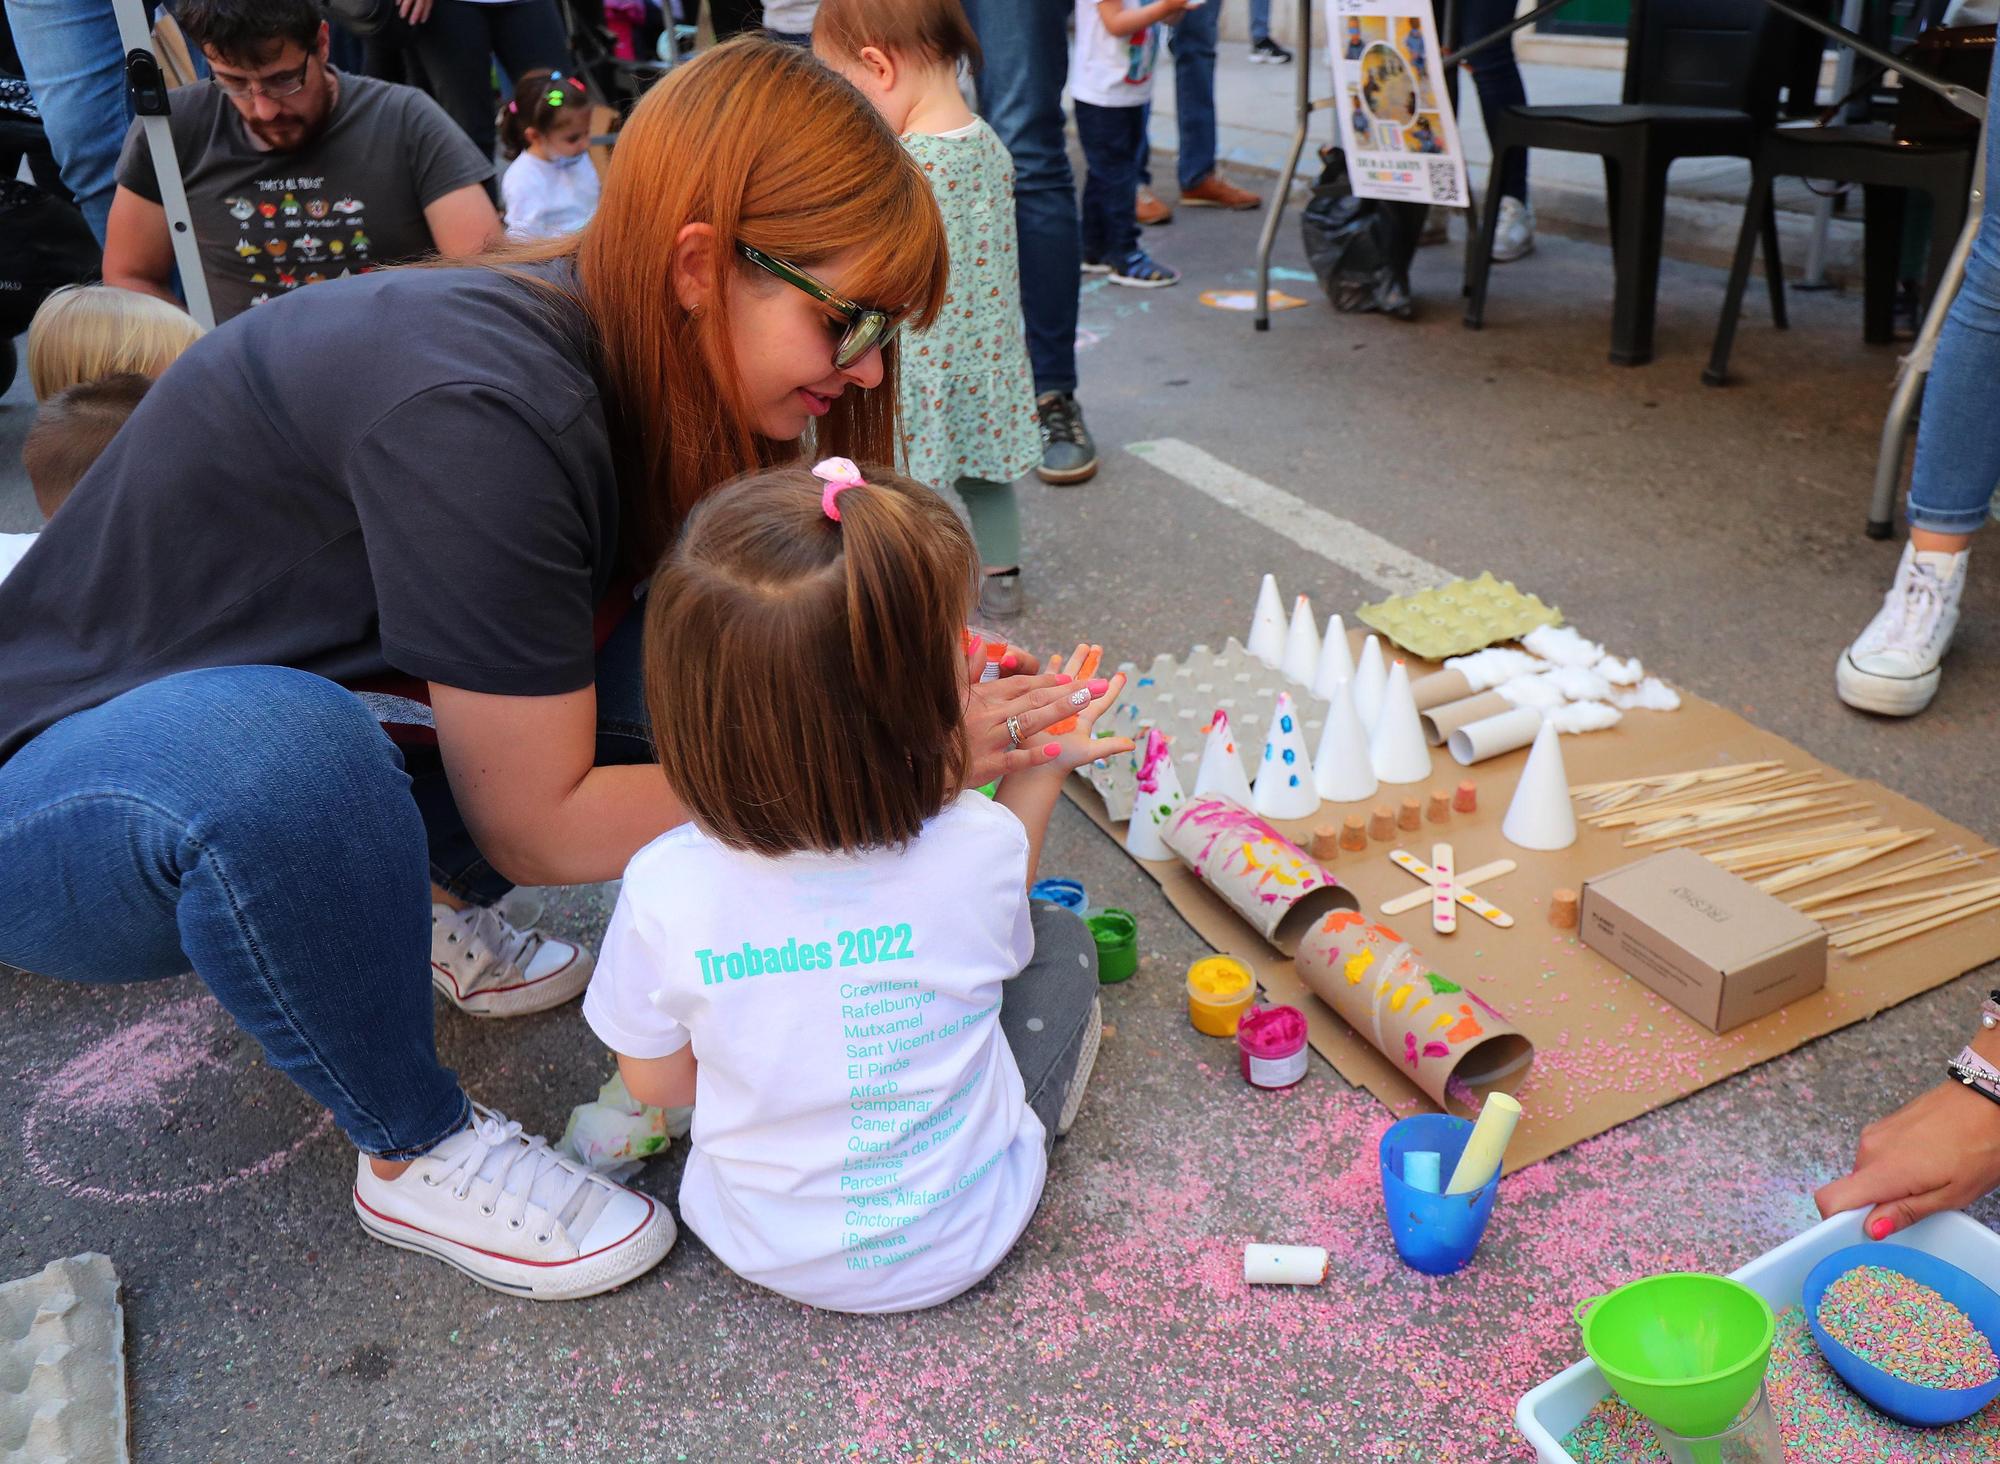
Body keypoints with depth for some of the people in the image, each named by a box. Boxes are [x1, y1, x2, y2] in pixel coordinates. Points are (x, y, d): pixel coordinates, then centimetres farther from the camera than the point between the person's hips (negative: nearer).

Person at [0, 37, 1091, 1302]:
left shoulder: (622, 348, -9)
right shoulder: (480, 411, -33)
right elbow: (543, 825, -27)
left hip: (312, 712, 7)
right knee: (274, 752, -40)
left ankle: (440, 909, 7)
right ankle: (417, 1153, -14)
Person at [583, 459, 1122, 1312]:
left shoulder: (665, 888, -25)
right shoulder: (980, 844, -25)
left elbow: (656, 1084, -7)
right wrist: (1043, 768, 10)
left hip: (764, 1247, 1)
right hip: (961, 1241, -1)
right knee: (1061, 939, 14)